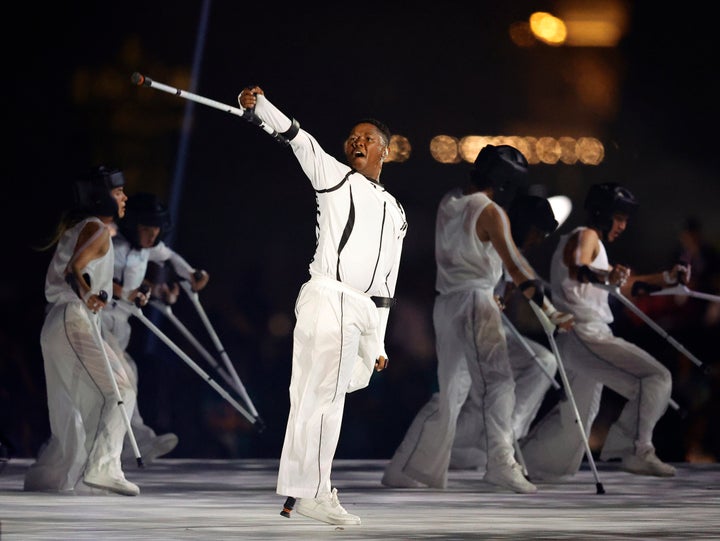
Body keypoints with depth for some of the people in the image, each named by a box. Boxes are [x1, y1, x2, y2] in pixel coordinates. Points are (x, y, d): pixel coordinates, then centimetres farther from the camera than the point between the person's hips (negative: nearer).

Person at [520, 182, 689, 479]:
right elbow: (577, 270, -28)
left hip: (577, 340, 11)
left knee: (578, 415, 19)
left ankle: (523, 462, 25)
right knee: (655, 377, -18)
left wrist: (666, 277, 19)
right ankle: (636, 451, -24)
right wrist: (603, 276, -50)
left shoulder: (593, 242, 25)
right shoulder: (585, 236, -6)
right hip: (586, 333, -11)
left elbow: (622, 287, 29)